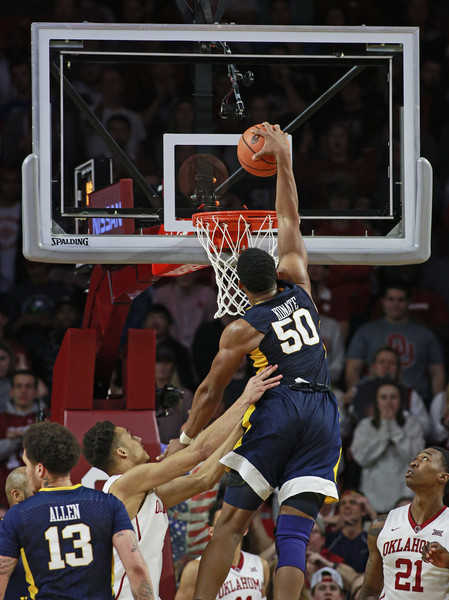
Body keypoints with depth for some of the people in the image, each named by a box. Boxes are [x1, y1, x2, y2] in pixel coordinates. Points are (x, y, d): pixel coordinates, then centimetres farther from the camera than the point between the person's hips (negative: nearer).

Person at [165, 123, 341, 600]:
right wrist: (283, 162, 26)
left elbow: (210, 392, 7)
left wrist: (186, 440, 19)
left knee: (232, 519, 0)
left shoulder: (241, 331, 2)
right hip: (323, 415, 3)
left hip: (275, 412, -3)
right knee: (294, 531, -4)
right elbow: (289, 222, 23)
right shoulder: (297, 287, 12)